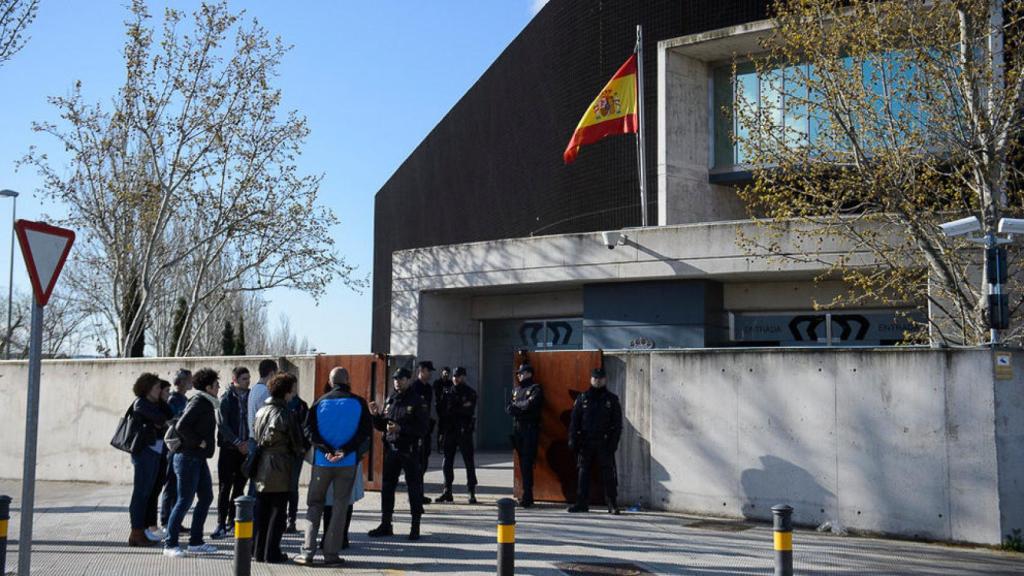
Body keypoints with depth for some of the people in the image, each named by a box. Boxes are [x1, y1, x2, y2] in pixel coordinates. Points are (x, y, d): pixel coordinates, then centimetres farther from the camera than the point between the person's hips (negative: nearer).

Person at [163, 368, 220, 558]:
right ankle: (170, 544, 1)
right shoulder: (198, 402, -14)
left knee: (206, 498, 11)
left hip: (199, 459, 10)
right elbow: (182, 426, -25)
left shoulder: (207, 403, 15)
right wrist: (198, 442, -18)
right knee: (185, 501, -6)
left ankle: (195, 542, 18)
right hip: (189, 458, -10)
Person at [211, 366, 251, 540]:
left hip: (245, 449, 4)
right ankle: (221, 524, 1)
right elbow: (222, 425, -8)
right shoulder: (226, 398, -3)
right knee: (225, 487, -2)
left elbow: (256, 422, 7)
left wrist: (249, 442, -7)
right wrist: (237, 443, -14)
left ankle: (231, 522, 15)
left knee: (239, 487, 7)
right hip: (229, 448, -4)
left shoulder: (250, 397, 7)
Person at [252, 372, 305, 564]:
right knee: (278, 512, 1)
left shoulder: (261, 411, 9)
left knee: (261, 512, 12)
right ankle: (272, 553, 3)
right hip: (279, 469, -7)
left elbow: (256, 439, 14)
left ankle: (259, 551, 16)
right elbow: (296, 442, -7)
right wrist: (298, 453, 12)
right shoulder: (284, 414, -12)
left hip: (261, 468, 7)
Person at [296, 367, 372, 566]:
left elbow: (309, 430, -3)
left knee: (314, 505, 11)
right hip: (348, 463, -1)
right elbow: (366, 430, -6)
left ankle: (308, 551, 4)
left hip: (322, 462, 1)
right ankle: (331, 553, 4)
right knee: (340, 507, 6)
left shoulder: (320, 402, 3)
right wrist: (345, 450, -11)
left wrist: (326, 449, -9)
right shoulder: (358, 403, 0)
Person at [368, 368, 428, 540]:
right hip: (391, 449, 6)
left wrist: (401, 429, -21)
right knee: (386, 487, 10)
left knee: (414, 488, 1)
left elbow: (422, 429, -14)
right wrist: (376, 415, -2)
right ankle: (385, 525, 20)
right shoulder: (390, 400, 10)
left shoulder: (417, 402, -7)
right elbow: (382, 426, 16)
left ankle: (415, 527, 9)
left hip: (410, 450, -6)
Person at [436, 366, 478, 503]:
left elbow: (469, 411, -8)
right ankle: (447, 492, 12)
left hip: (464, 431, -4)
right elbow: (440, 410, 10)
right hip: (448, 430, 4)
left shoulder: (470, 393, 2)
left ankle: (472, 493, -2)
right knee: (447, 461, 5)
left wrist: (452, 410, -10)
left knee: (468, 461, -4)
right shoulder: (446, 391, 12)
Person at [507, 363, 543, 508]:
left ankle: (527, 495, -12)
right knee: (523, 463, 8)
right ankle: (527, 495, 13)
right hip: (517, 429, 7)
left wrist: (516, 405, -2)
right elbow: (508, 408, 11)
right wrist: (522, 408, -8)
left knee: (527, 462, -11)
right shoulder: (516, 389, 19)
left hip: (530, 429, -7)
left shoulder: (535, 389, -2)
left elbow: (529, 405, -18)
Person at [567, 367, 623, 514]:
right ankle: (582, 503, 11)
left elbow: (617, 424, 3)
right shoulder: (582, 398, 8)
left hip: (604, 443, -2)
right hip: (585, 442, 2)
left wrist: (613, 442, -7)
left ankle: (612, 505, 1)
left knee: (608, 473, -4)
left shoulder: (612, 399, 6)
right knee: (583, 472, 4)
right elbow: (574, 421, 7)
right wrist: (573, 440, -1)